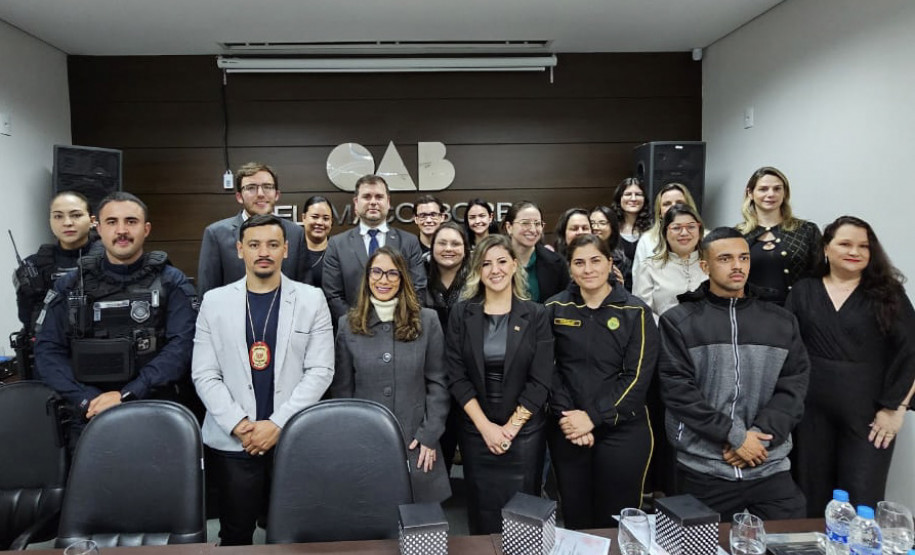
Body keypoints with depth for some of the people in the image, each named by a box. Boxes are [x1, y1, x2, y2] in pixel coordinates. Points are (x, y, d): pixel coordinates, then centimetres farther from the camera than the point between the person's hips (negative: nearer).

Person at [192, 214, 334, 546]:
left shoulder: (311, 299, 1)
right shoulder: (215, 301, 4)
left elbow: (320, 371, -5)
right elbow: (204, 374, 0)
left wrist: (278, 424, -12)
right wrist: (240, 425, -11)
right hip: (231, 441, 1)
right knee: (235, 537, 11)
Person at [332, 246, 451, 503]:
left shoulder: (427, 321, -1)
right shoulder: (348, 325, 2)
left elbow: (438, 383, 0)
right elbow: (342, 389, 5)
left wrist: (429, 435, -6)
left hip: (416, 444, 0)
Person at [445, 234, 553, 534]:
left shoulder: (535, 315, -3)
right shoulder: (462, 313, -2)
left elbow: (540, 381, -6)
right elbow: (457, 377, -5)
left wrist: (510, 427, -12)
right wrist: (486, 426, -11)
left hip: (525, 432, -1)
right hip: (477, 431, 1)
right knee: (481, 514, 12)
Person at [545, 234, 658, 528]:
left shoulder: (636, 312, -3)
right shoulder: (555, 309, 2)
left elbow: (638, 377, -9)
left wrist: (592, 417, -14)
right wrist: (567, 416, -13)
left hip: (623, 430, -1)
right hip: (567, 431, 2)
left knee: (617, 522, 8)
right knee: (575, 520, 14)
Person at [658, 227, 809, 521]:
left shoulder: (782, 322, 10)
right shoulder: (679, 321, -1)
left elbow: (793, 386, 4)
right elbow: (677, 388, -9)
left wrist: (760, 434, -10)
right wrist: (734, 435, -14)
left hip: (770, 467, 3)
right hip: (702, 469, -2)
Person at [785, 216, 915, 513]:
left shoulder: (888, 294, 3)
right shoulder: (803, 292, 6)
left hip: (869, 413, -1)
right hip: (813, 412, 2)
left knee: (861, 502, 0)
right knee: (814, 499, 10)